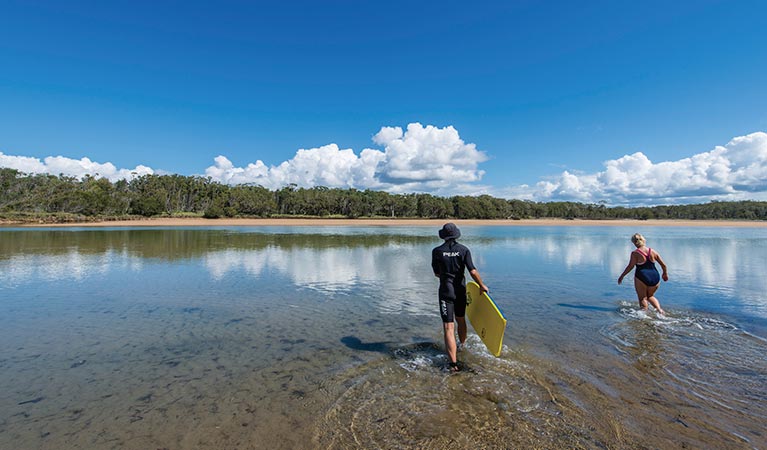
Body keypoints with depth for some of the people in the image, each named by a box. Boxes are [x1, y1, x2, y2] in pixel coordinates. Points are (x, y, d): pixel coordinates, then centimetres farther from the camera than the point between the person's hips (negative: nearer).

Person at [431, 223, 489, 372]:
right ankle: (462, 347, 47)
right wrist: (482, 286, 2)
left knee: (448, 327, -3)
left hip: (446, 292, -3)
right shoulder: (464, 250, -5)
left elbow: (436, 273, 2)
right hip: (461, 291, 3)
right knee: (461, 320, 25)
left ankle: (453, 363, -9)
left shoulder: (437, 251, -8)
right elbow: (473, 271, -12)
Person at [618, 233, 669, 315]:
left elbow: (630, 266, -11)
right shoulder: (653, 251, 5)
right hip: (655, 278, 5)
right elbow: (663, 264, 10)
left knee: (642, 298, 9)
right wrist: (665, 274, 27)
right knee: (650, 296, 25)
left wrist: (621, 276, -2)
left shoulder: (635, 253, -9)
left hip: (642, 278, -5)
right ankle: (659, 309, 7)